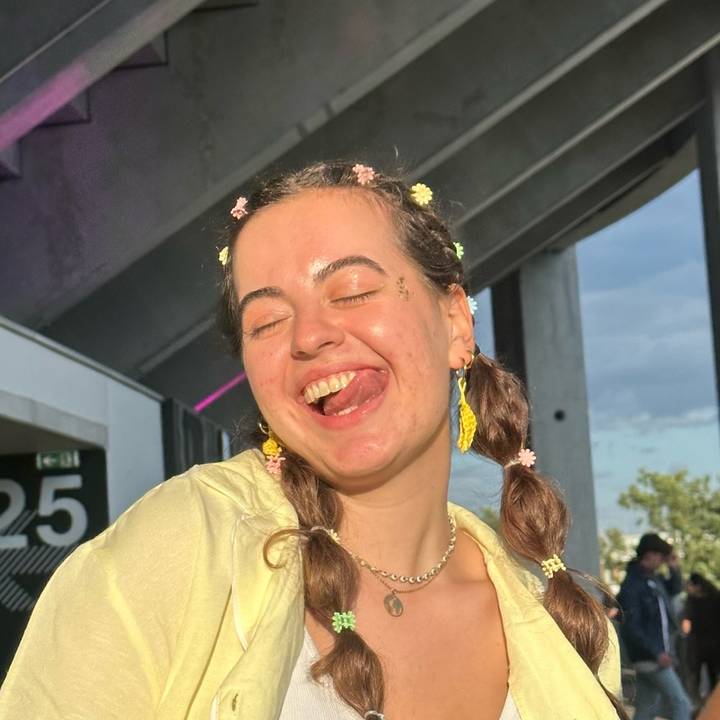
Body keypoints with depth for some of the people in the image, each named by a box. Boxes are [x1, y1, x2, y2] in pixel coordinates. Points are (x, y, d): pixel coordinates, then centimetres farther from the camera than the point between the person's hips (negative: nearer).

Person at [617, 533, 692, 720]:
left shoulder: (654, 579, 11)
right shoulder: (632, 586, -17)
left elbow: (674, 589, 30)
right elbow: (630, 628, -21)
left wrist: (674, 568, 11)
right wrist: (656, 653, -23)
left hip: (657, 655, 9)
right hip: (649, 657, -9)